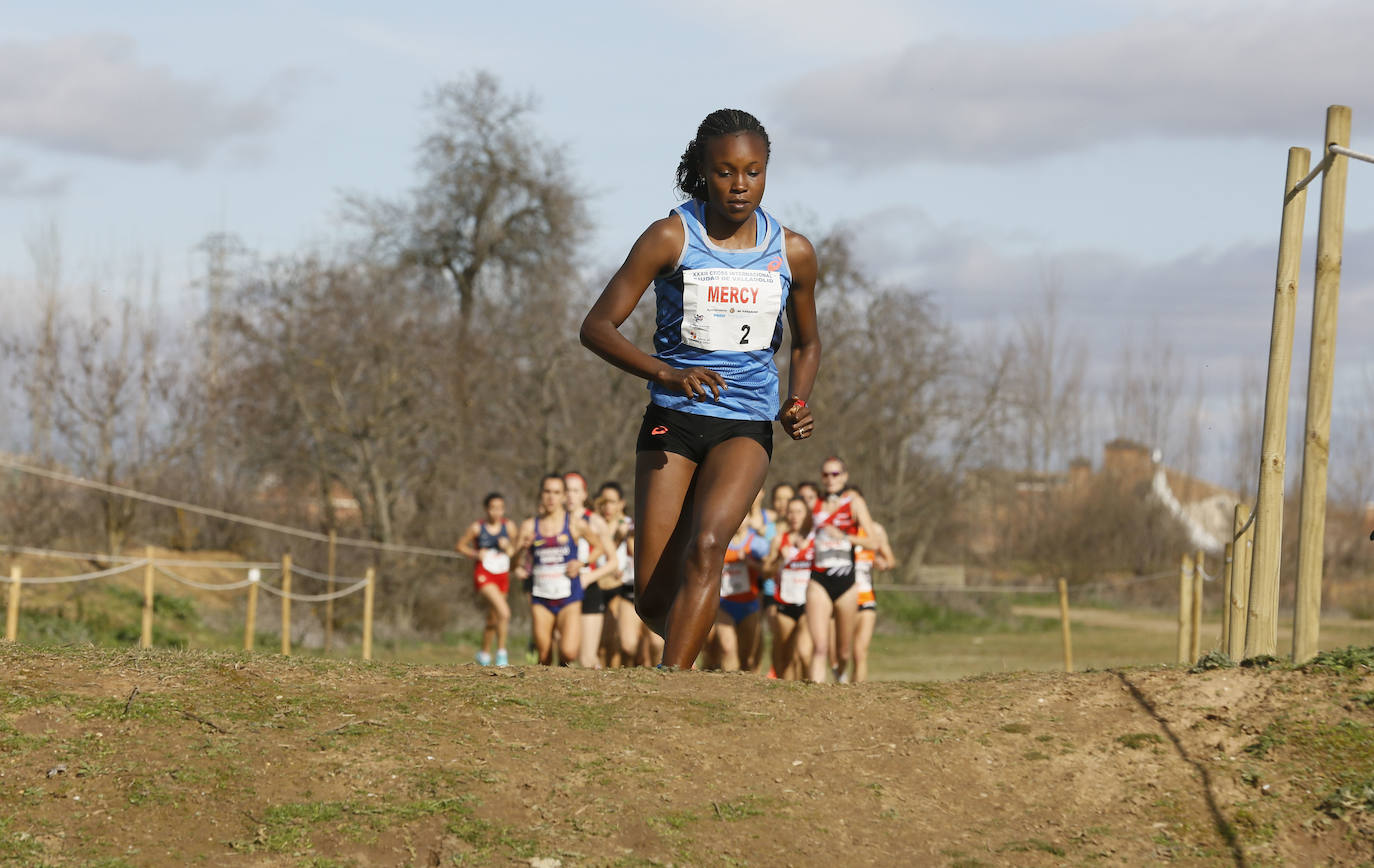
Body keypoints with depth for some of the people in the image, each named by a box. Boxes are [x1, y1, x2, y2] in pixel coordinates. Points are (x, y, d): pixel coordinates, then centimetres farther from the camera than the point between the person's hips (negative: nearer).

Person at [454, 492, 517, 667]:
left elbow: (514, 552, 10)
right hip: (483, 576, -4)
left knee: (492, 620, 18)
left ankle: (484, 654, 40)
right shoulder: (477, 528, -8)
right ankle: (501, 652, -14)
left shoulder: (509, 526, -1)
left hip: (502, 576, 4)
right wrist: (475, 554, -11)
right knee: (504, 612, -25)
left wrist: (507, 547, -12)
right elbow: (460, 545, 6)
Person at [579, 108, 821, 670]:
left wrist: (796, 404, -1)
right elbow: (597, 326, -9)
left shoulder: (792, 252, 2)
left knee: (707, 544, -28)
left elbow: (807, 343, 19)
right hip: (672, 420, 0)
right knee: (652, 601, -4)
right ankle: (690, 649, 30)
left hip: (747, 427, 0)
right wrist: (667, 374, -25)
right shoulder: (671, 237, -6)